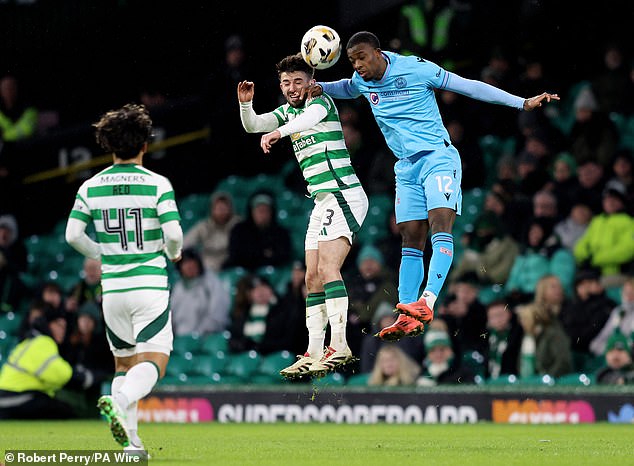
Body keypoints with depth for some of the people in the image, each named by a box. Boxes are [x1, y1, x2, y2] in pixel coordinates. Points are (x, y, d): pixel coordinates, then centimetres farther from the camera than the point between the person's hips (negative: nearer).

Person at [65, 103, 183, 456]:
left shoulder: (91, 187, 3)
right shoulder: (158, 184, -7)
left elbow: (73, 234, -2)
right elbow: (173, 233, -14)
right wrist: (174, 253, 9)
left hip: (113, 286, 4)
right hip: (151, 285, -4)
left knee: (124, 363, 16)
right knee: (153, 363, -4)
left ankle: (130, 441, 9)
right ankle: (119, 402, -34)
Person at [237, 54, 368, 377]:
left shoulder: (320, 100, -7)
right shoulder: (287, 112, 18)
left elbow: (310, 117, -30)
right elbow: (252, 125, 8)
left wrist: (279, 132, -49)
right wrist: (245, 104, -15)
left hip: (343, 195, -9)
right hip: (323, 202, 9)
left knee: (327, 268, -22)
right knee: (313, 278, 5)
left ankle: (339, 347, -28)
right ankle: (314, 354, 7)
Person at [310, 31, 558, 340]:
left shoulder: (416, 68, -11)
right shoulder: (362, 82, 6)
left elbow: (469, 86, -8)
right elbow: (347, 88, 33)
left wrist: (522, 103, -9)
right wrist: (320, 88, 11)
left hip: (438, 157, -6)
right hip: (406, 168, 6)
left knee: (440, 224, -23)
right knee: (411, 241, 2)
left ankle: (427, 302, -36)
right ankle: (409, 319, 2)